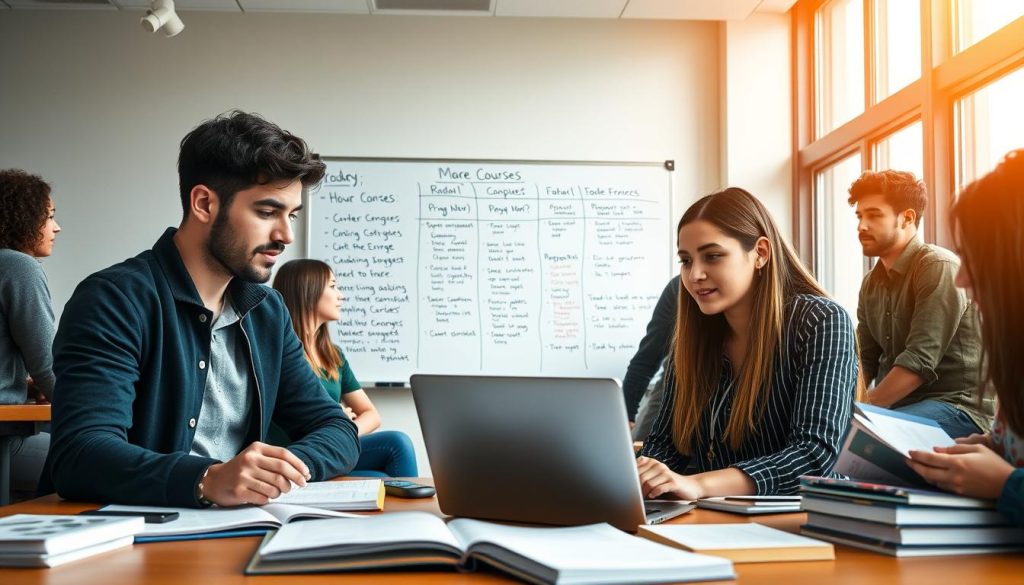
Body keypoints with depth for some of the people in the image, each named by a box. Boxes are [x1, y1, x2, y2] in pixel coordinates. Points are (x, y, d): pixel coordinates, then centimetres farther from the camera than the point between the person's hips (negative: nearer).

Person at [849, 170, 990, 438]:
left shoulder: (938, 267, -14)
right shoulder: (871, 283, 13)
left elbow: (920, 361, -22)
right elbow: (865, 361, 12)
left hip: (957, 406, -8)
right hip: (900, 404, 8)